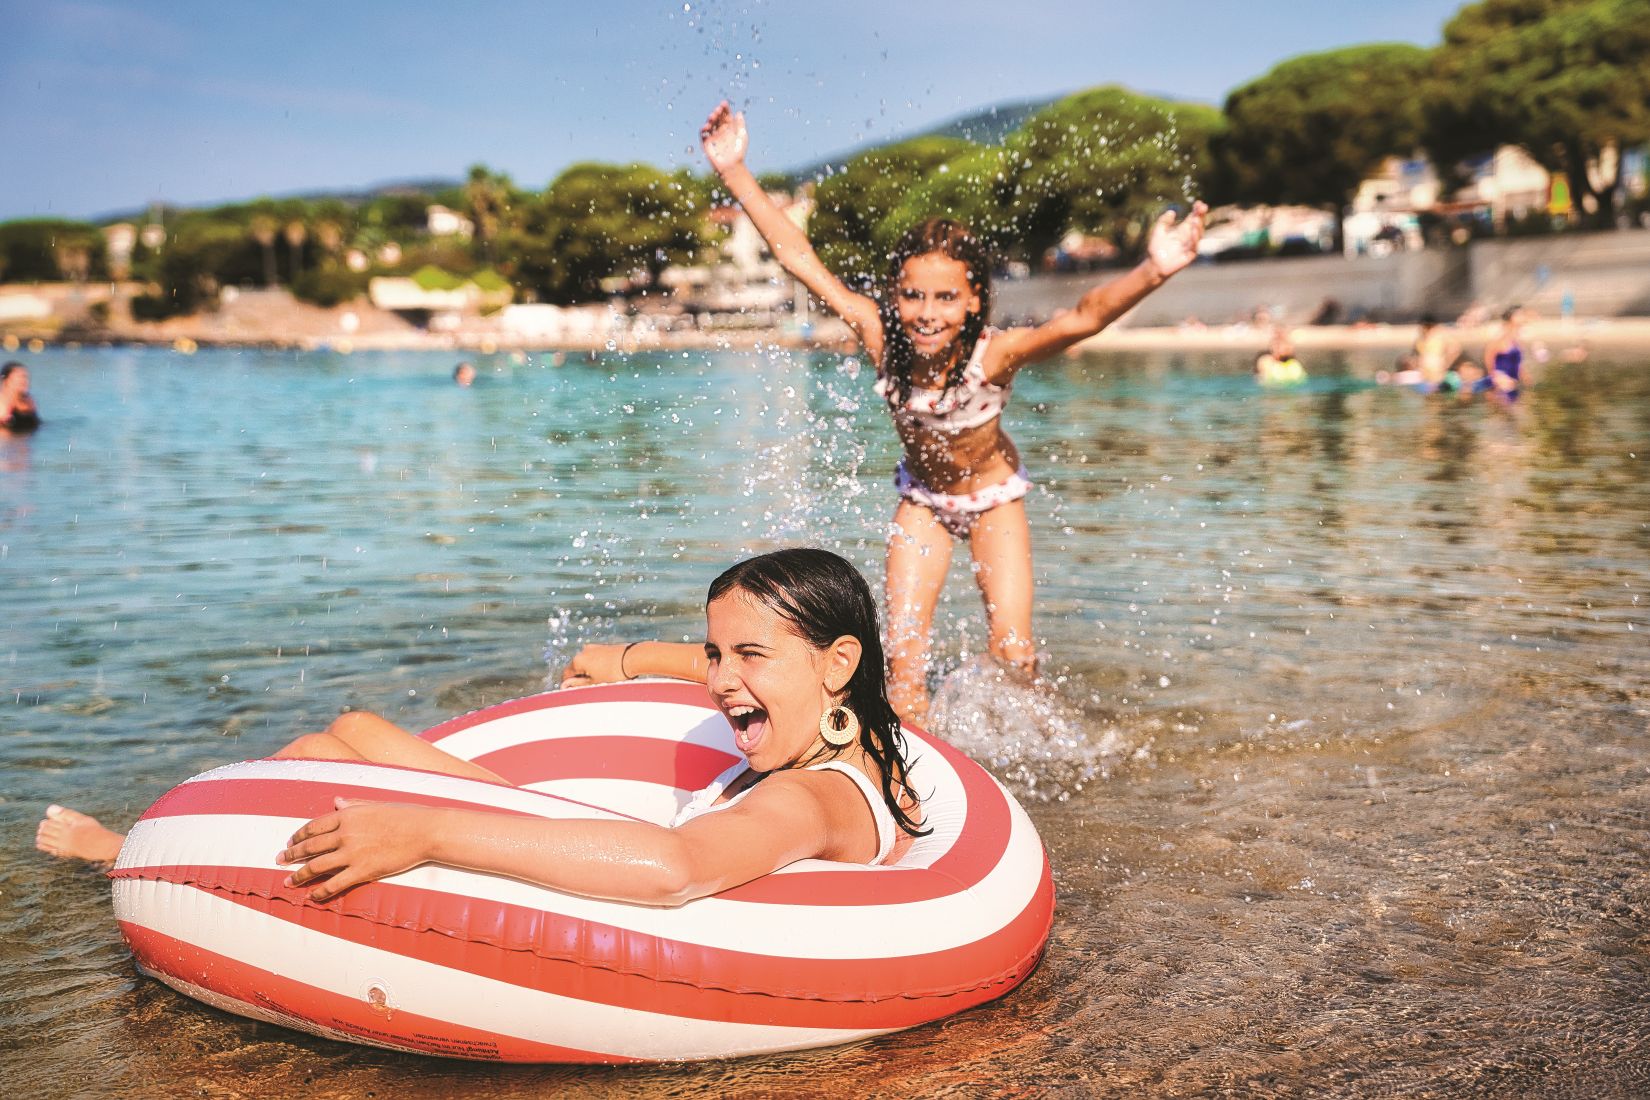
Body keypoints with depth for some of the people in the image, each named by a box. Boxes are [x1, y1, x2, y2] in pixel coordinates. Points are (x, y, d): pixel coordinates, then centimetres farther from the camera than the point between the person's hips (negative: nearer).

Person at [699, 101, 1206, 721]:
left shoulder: (995, 353, -34)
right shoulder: (881, 338, -27)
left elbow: (1082, 318, -50)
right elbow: (798, 257, -27)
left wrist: (1151, 273, -68)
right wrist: (735, 173, -32)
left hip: (994, 495, -2)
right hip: (922, 497, 2)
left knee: (1013, 653, -4)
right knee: (902, 650, -6)